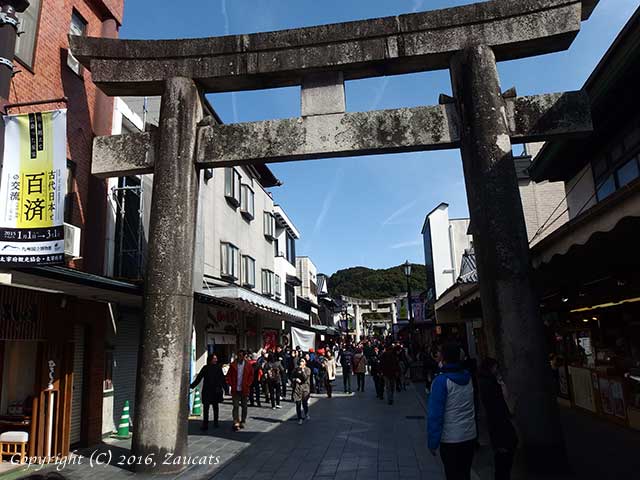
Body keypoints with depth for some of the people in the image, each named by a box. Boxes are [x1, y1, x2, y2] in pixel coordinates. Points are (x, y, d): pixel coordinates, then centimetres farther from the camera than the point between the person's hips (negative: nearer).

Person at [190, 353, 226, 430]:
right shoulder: (205, 368, 2)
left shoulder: (218, 368, 4)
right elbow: (199, 378, 4)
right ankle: (205, 425, 1)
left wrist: (225, 387, 3)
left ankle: (216, 422, 20)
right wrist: (191, 385, -2)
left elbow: (222, 379, 7)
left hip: (216, 391, 1)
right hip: (207, 391, -1)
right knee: (206, 407, -3)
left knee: (215, 406, 10)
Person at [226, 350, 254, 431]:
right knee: (235, 406, -5)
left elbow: (251, 375, 3)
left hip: (244, 389, 1)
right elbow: (229, 375, 3)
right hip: (235, 389, -1)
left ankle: (242, 422, 26)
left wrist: (248, 384, -6)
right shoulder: (233, 364, -2)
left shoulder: (248, 365, -3)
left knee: (244, 406, 12)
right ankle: (236, 423, -5)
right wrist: (231, 384, -7)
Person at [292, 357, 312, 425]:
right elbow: (292, 377, 13)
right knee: (298, 404, 1)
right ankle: (299, 418, 12)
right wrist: (295, 379, -7)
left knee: (305, 403, 0)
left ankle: (306, 414, 29)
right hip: (297, 388, 2)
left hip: (305, 388, -2)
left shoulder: (307, 370, 1)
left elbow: (305, 378, -13)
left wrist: (302, 370, -18)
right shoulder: (296, 369, 9)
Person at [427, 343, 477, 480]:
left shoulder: (441, 381, -18)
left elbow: (435, 414, -18)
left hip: (451, 439, -5)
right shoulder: (468, 377, -1)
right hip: (470, 436, 6)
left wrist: (433, 442, -11)